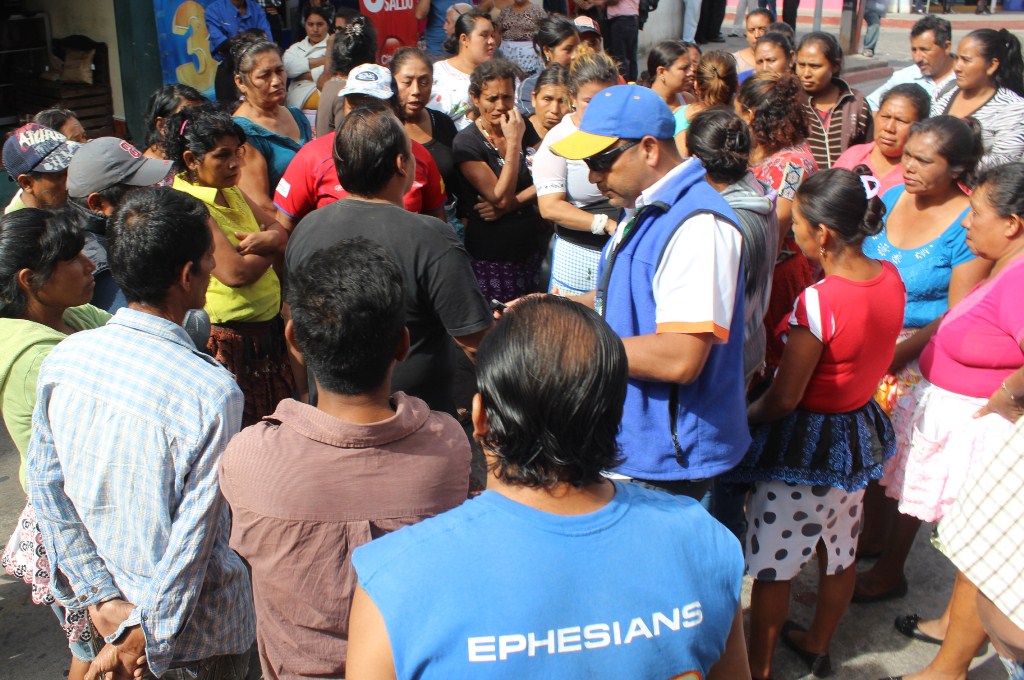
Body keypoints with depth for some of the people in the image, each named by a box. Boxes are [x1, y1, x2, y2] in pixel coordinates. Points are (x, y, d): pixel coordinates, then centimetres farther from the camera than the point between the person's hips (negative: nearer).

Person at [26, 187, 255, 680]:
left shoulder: (62, 358, -10)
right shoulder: (211, 392, -29)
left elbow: (45, 488, -4)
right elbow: (194, 533, -25)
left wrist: (101, 597, -1)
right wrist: (147, 636, -12)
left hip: (112, 608, 5)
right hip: (199, 635, -5)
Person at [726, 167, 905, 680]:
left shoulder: (817, 302, -29)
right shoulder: (890, 278, -7)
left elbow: (784, 398, -21)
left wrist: (742, 420, -4)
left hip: (806, 441, -8)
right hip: (860, 431, 8)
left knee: (772, 563, 11)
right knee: (840, 551, 24)